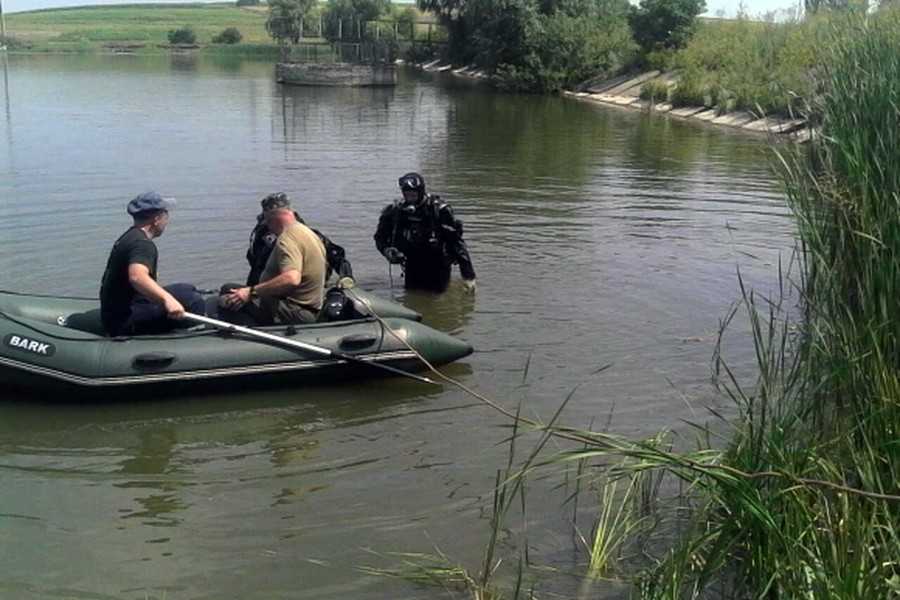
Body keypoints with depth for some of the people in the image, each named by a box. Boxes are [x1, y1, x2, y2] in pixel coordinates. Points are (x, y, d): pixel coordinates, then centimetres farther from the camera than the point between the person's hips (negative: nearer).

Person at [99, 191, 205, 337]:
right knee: (194, 302, -17)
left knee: (187, 290, 17)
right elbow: (137, 276, -41)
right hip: (125, 322, -11)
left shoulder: (128, 237, 14)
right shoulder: (143, 244, -20)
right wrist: (166, 298, -53)